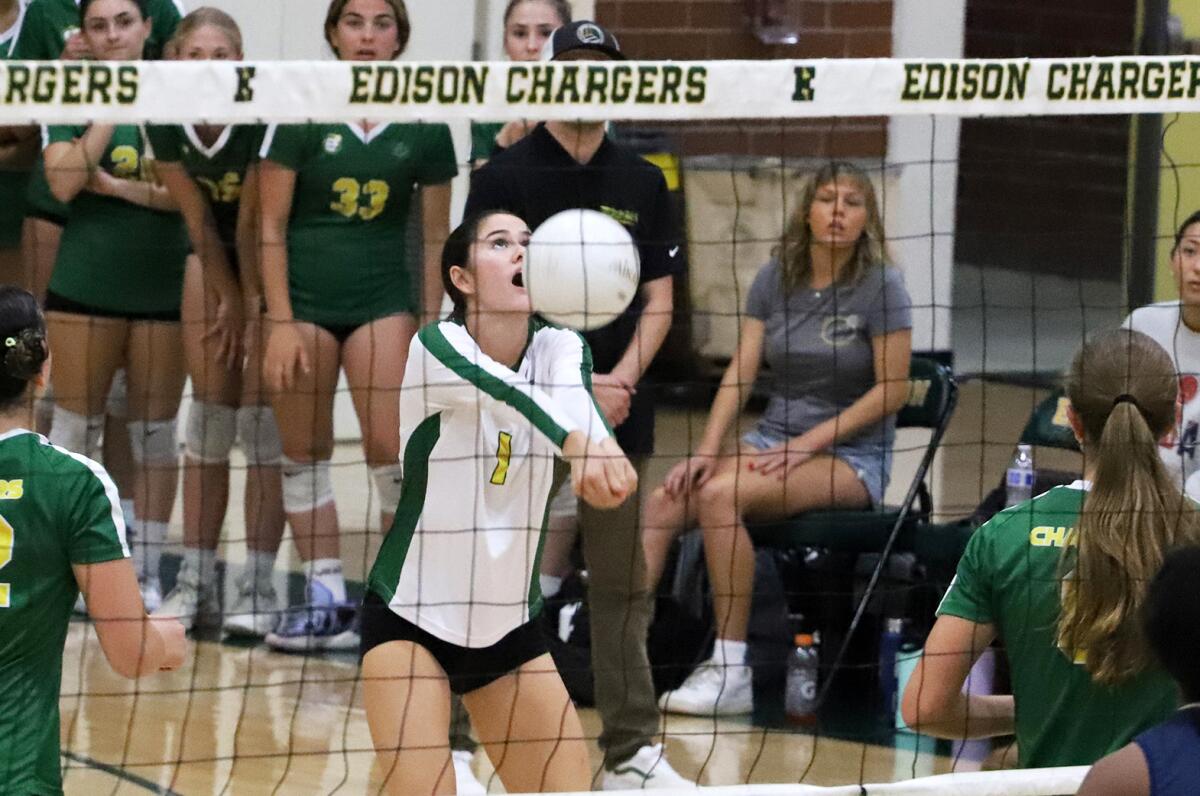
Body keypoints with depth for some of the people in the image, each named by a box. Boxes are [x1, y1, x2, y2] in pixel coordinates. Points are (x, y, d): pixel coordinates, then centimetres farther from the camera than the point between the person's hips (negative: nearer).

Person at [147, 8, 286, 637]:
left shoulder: (261, 118, -28)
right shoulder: (165, 125, -15)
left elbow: (253, 222, -21)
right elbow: (197, 219, -7)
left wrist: (252, 303, -14)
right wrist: (228, 301, -3)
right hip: (212, 261, 4)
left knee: (261, 421, -9)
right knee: (208, 415, 3)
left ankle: (258, 586, -6)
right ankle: (196, 581, 6)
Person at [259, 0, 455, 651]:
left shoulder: (424, 128, 0)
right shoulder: (299, 114, -4)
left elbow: (435, 236, 7)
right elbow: (271, 225, -3)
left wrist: (430, 324, 3)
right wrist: (280, 322, -8)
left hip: (383, 299, 0)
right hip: (303, 297, 0)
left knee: (391, 448, -12)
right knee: (305, 454, 3)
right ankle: (327, 602, 9)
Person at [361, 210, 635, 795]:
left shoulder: (560, 349, -3)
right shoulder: (436, 347, -15)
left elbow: (572, 394, -28)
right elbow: (508, 392, -37)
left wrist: (600, 446, -52)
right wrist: (575, 440, -58)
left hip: (510, 629, 5)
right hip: (410, 618, -5)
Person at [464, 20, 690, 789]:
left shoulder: (643, 184, 9)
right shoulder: (503, 179, 0)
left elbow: (658, 303, 8)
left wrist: (619, 381, -8)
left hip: (618, 414, 3)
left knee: (622, 586, 5)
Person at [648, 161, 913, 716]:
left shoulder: (881, 286, -7)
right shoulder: (775, 280, 8)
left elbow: (892, 390, -9)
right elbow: (741, 372, 4)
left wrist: (809, 443, -15)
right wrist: (707, 451, -10)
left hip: (854, 457, -5)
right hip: (773, 438, 5)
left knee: (721, 496, -32)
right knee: (663, 503, -22)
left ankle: (731, 669, -31)